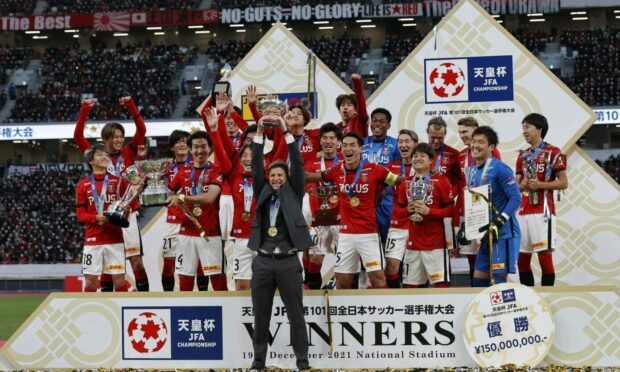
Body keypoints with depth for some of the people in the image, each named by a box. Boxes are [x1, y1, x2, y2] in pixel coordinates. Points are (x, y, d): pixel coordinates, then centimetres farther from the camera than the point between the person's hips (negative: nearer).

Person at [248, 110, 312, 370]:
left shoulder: (293, 193, 6)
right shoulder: (263, 193, 11)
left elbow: (298, 164, -4)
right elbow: (256, 166, 2)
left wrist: (286, 131, -10)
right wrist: (259, 132, -6)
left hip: (288, 262, -2)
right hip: (263, 262, 2)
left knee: (296, 315, 1)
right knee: (260, 316, 6)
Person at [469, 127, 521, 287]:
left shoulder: (499, 168, -13)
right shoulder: (474, 171, 12)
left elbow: (516, 198, -17)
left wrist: (498, 223, -23)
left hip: (504, 233, -9)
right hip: (487, 234, 9)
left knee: (497, 282, -9)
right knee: (478, 280, 12)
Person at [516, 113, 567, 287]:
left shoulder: (553, 153, -2)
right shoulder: (523, 156, 18)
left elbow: (563, 183, -6)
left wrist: (540, 184, -16)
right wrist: (522, 185, -1)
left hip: (542, 210, -7)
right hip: (524, 212, 7)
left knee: (545, 256, -8)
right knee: (522, 258, 7)